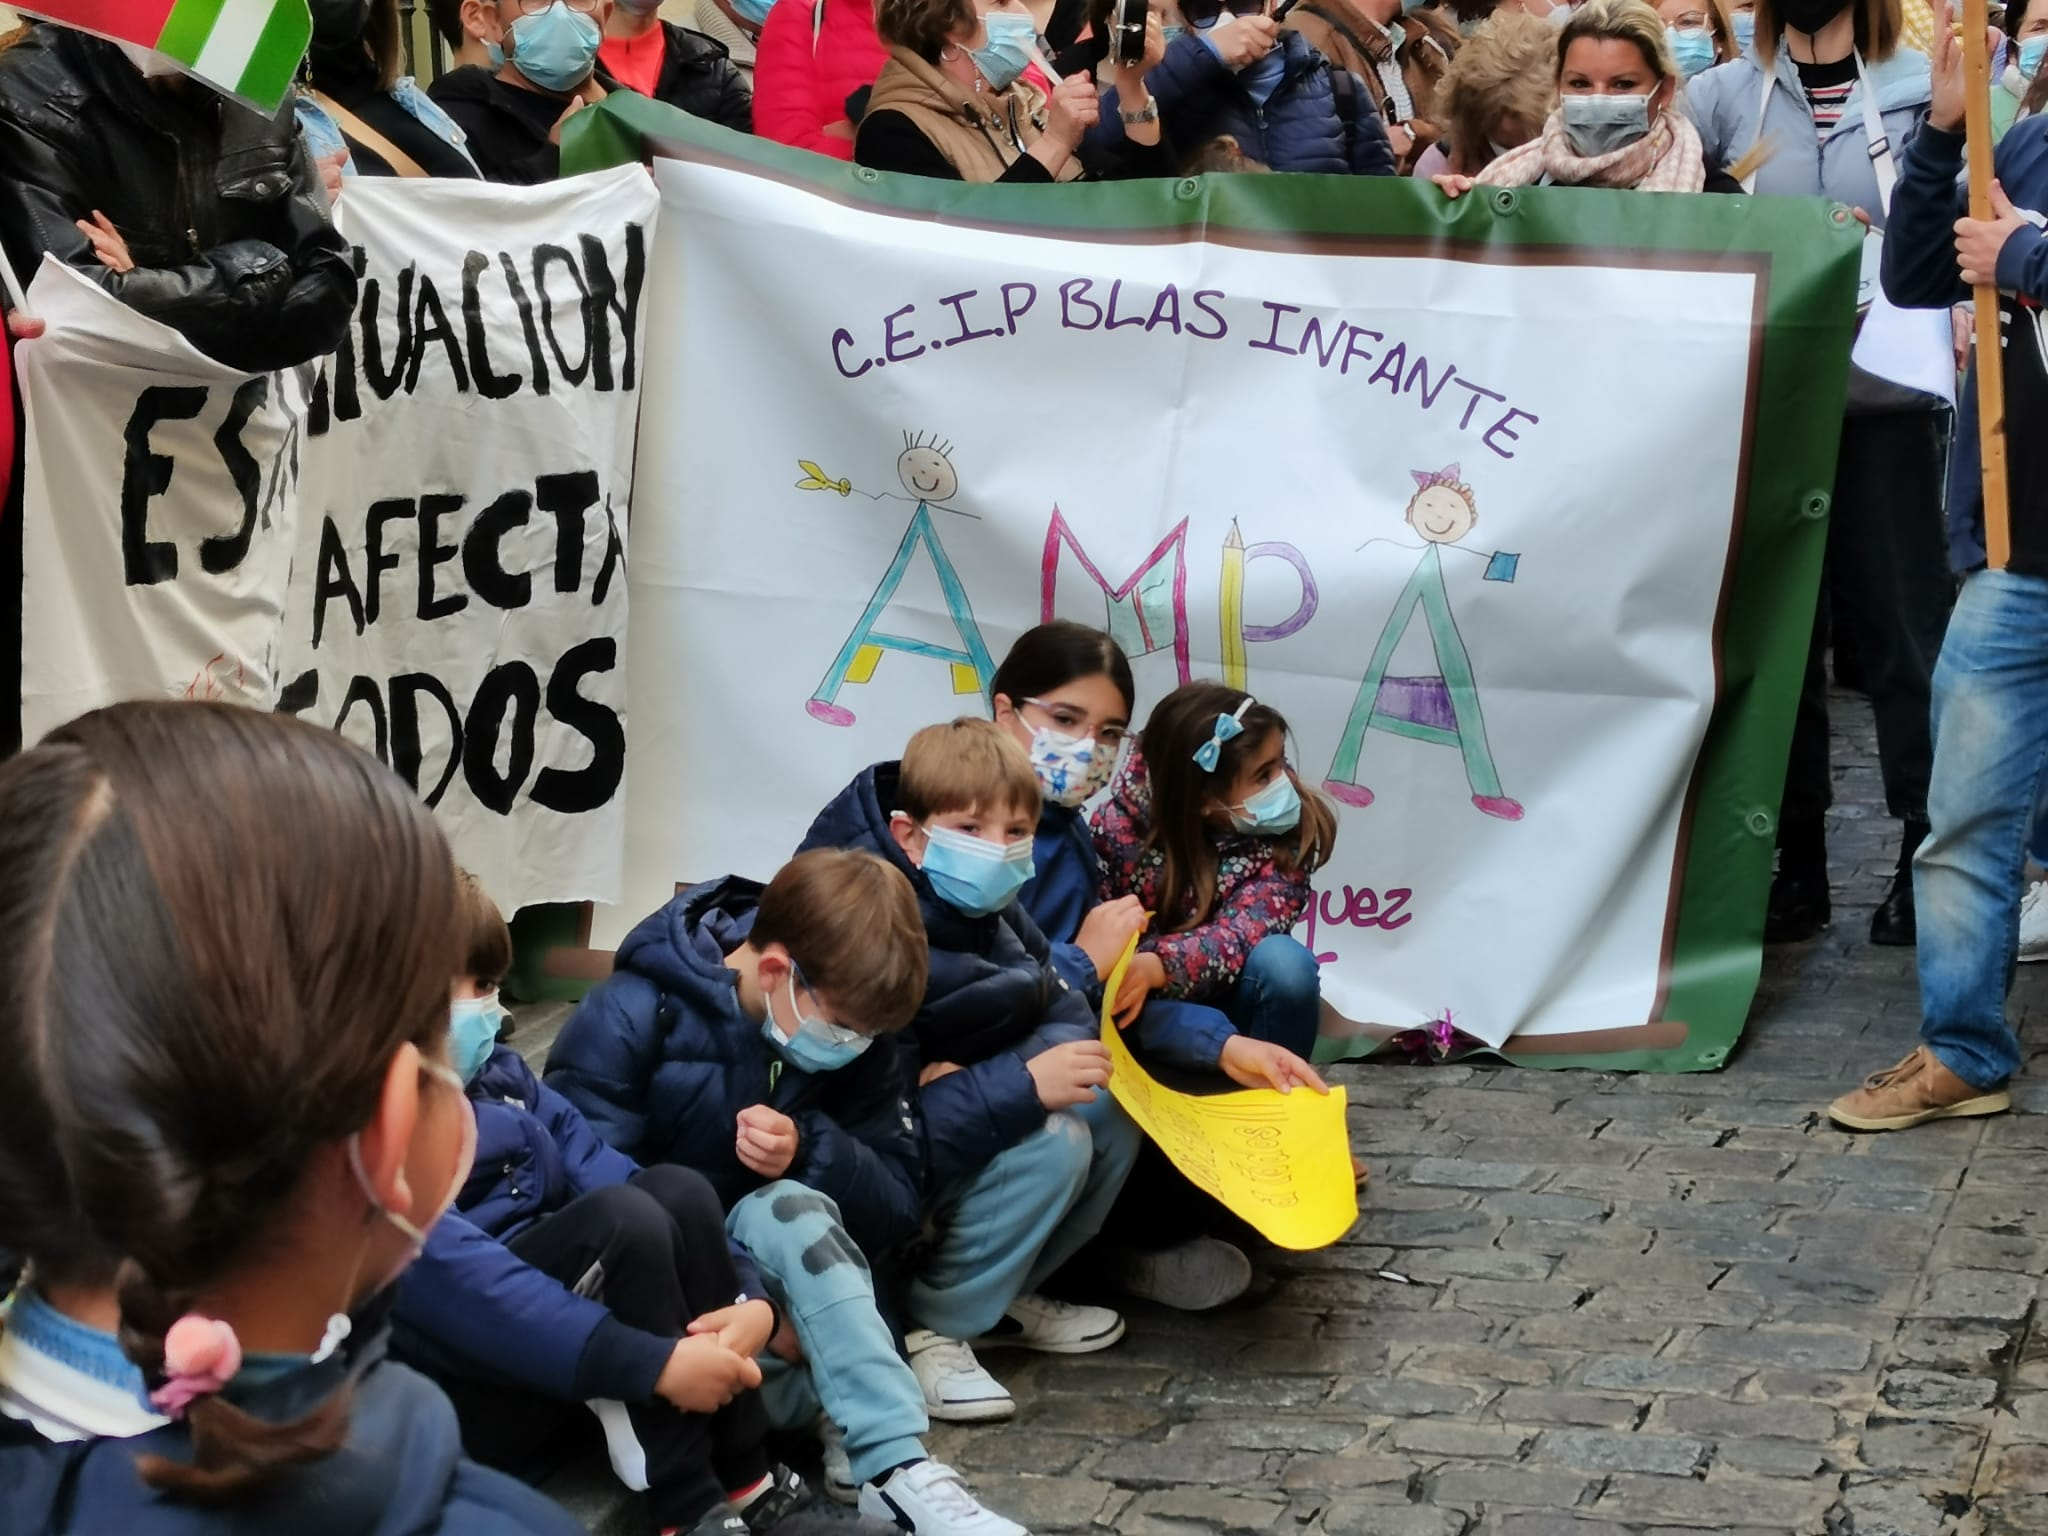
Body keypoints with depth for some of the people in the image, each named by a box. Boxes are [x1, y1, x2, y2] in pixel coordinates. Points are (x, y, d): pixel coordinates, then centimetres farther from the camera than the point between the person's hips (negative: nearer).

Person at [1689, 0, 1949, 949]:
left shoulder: (1919, 91, 3)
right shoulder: (1725, 97, 6)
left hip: (1887, 398, -2)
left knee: (1901, 617, 2)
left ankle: (1926, 846, 12)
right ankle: (1797, 857, 16)